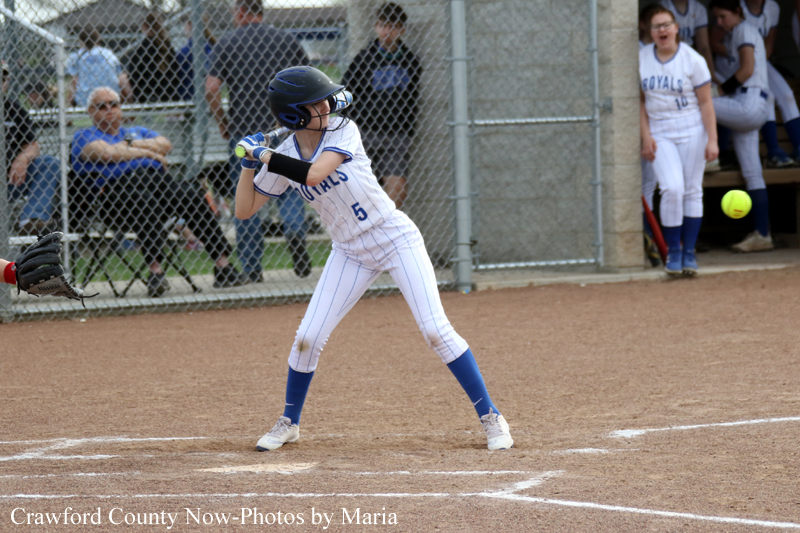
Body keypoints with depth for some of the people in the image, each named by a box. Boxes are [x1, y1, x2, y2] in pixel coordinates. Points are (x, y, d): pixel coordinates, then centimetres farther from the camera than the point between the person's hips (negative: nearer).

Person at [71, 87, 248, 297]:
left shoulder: (136, 132, 34)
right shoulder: (84, 136, 18)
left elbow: (165, 145, 14)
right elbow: (107, 153, -4)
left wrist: (131, 144, 5)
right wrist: (147, 152, 5)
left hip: (159, 178, 5)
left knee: (193, 195, -24)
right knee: (143, 201, -40)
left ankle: (222, 264, -26)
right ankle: (155, 270, -45)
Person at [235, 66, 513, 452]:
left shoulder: (343, 131, -14)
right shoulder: (286, 156, -2)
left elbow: (313, 174, -30)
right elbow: (244, 209, 3)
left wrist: (265, 157, -21)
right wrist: (249, 165, -10)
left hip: (396, 239, -4)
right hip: (350, 253, 4)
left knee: (436, 330, -13)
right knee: (308, 338, -2)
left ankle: (490, 417, -4)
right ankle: (289, 423, 20)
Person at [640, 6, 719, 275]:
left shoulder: (693, 60, -6)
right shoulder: (640, 58, 2)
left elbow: (705, 102, -5)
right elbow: (640, 100, 7)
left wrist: (712, 140, -11)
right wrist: (646, 136, -2)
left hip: (692, 132, -1)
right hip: (660, 134, 1)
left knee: (692, 191, 1)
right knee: (672, 188, -15)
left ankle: (689, 253, 9)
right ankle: (673, 251, -4)